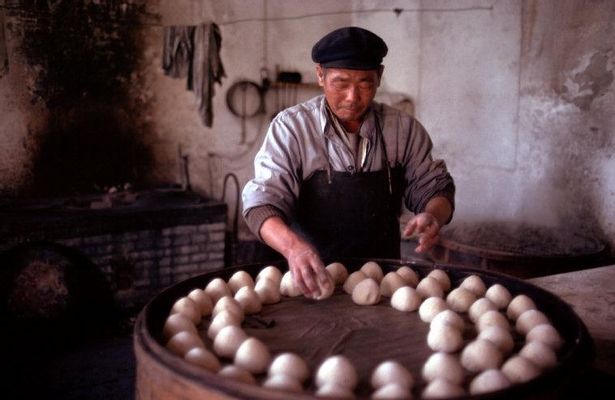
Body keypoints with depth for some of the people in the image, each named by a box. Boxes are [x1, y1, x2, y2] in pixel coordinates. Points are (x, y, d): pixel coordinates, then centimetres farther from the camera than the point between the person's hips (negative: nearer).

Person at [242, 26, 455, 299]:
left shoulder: (403, 129, 1)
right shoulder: (291, 127, -7)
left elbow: (434, 188, 10)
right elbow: (262, 203, -12)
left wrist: (432, 215, -14)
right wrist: (293, 245, -33)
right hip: (311, 281, -2)